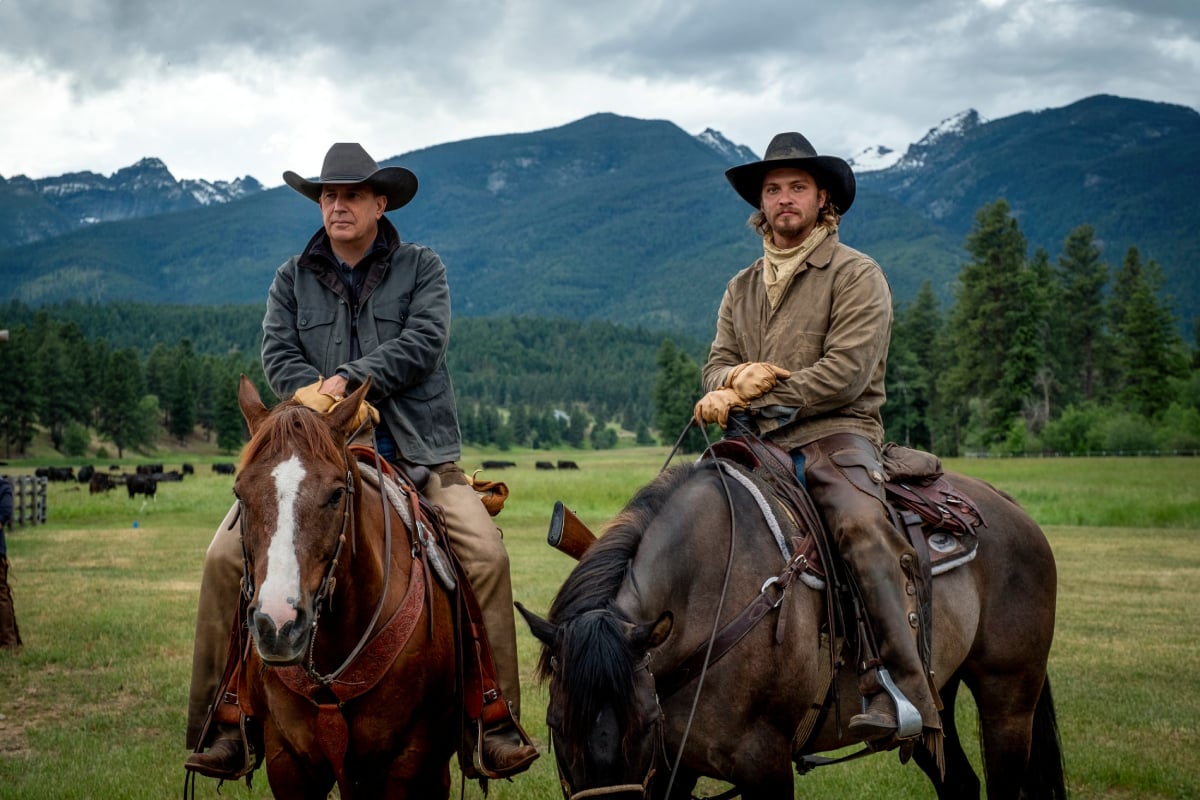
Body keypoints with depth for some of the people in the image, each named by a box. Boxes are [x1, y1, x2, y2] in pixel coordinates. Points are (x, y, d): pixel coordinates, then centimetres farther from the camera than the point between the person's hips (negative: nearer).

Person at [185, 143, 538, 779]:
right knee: (227, 555, -16)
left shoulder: (421, 268, 8)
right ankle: (219, 724, -6)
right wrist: (323, 401, -14)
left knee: (486, 554, -24)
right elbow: (279, 357, 3)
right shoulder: (292, 280, 14)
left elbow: (423, 342, -7)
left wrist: (349, 380, -16)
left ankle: (497, 724, -14)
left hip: (416, 456, -1)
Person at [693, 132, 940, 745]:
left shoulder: (856, 275, 2)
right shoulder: (743, 287, 21)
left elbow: (845, 373, -10)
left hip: (836, 435, -6)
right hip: (758, 443, 6)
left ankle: (901, 694, -36)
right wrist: (735, 378, -12)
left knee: (861, 527, -33)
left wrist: (755, 395, -12)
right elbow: (716, 364, 14)